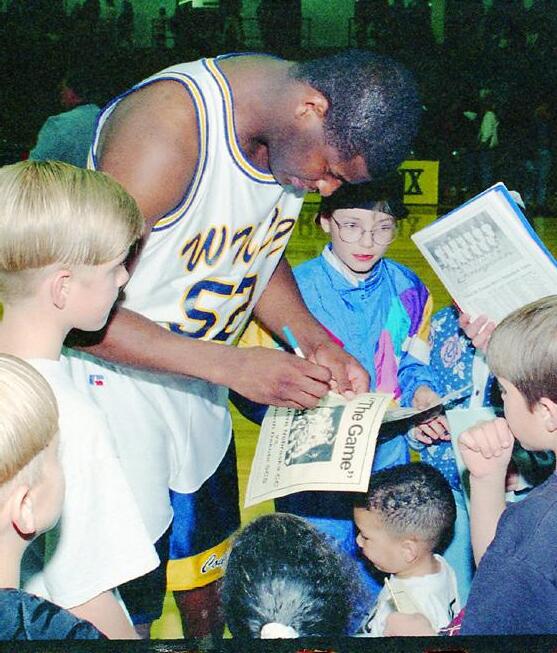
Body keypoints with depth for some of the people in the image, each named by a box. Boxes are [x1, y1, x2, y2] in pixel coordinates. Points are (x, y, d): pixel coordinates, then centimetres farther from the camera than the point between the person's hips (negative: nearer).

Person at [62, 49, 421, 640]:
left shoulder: (304, 131, -5)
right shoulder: (168, 127, -30)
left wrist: (315, 342, -7)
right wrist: (233, 367, -29)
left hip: (197, 386, 7)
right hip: (115, 377, -7)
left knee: (208, 564, 19)